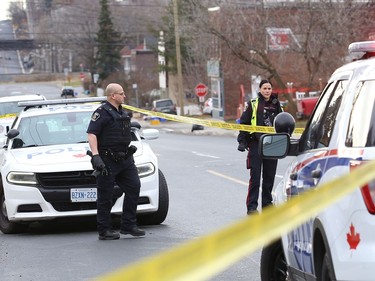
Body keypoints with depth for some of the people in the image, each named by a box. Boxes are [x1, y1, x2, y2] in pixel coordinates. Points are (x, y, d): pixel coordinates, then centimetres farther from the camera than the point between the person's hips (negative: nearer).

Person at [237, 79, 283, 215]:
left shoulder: (276, 105, 11)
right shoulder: (253, 104, 1)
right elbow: (244, 122, 3)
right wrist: (242, 141, -3)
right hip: (256, 144, -4)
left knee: (269, 176, 8)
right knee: (255, 177, -7)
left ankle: (267, 204, 19)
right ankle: (252, 206, -5)